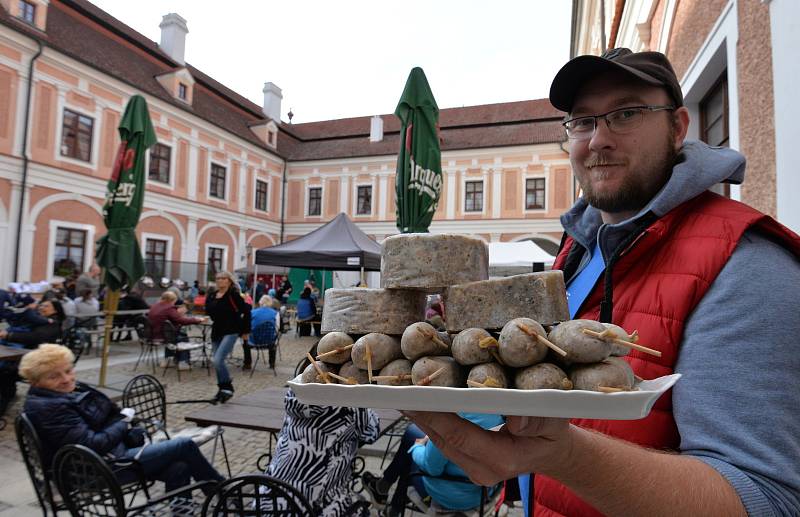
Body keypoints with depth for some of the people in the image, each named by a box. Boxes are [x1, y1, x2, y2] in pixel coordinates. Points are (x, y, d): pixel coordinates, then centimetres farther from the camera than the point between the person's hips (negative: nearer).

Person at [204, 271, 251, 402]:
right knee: (218, 362, 11)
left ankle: (227, 387, -2)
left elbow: (246, 311, -10)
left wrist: (245, 330, -7)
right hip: (216, 332, 7)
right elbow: (209, 311, 20)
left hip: (230, 332, -7)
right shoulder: (212, 296, 9)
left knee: (218, 360, -19)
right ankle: (223, 389, 26)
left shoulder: (233, 295, -10)